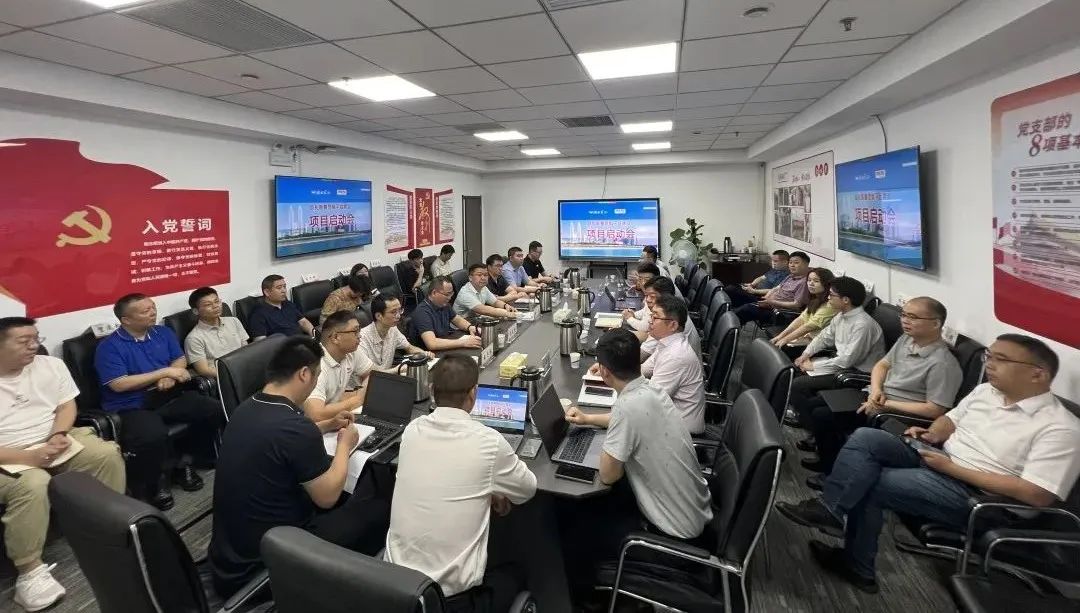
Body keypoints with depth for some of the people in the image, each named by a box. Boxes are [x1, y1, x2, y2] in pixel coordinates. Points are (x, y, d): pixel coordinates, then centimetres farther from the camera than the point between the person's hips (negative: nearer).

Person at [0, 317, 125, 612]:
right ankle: (30, 572, -21)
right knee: (32, 485, -34)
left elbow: (67, 405, 7)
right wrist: (28, 457, -24)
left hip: (55, 441, 4)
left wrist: (58, 435, -13)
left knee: (107, 453, -20)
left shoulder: (51, 365, 6)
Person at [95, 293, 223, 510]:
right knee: (154, 435, -35)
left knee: (212, 409, -15)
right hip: (130, 407, -6)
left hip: (168, 397, 6)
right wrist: (164, 372, -16)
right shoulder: (109, 346, -7)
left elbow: (180, 360, 13)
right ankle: (149, 486, -5)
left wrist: (170, 377, -10)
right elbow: (119, 384, -16)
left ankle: (185, 461, 6)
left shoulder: (163, 332, 11)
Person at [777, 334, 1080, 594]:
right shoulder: (986, 390, 9)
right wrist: (931, 435, -3)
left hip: (973, 493, -7)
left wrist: (953, 468, -21)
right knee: (865, 437, -17)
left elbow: (1038, 495, -22)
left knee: (868, 484, -22)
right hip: (937, 459, 7)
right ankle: (830, 509, -18)